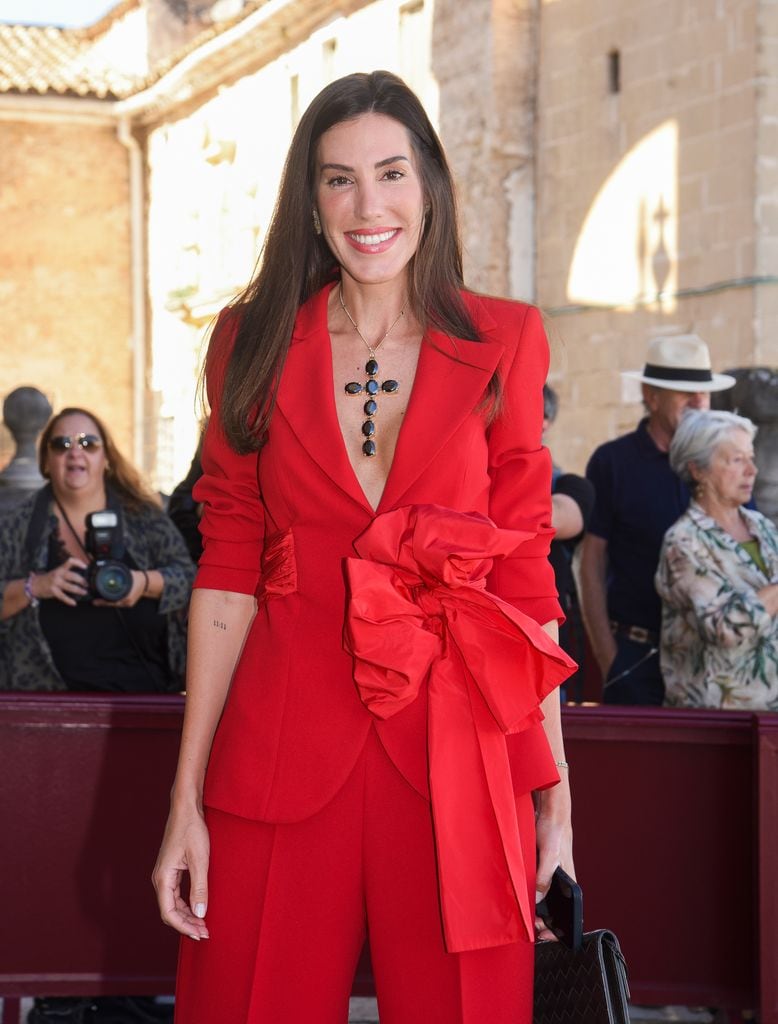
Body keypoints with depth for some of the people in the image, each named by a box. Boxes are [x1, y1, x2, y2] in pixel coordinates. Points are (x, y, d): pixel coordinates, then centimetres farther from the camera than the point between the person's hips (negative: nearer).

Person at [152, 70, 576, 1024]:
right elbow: (227, 570, 5)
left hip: (457, 754, 0)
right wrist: (186, 799, -1)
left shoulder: (503, 344, 6)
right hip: (283, 755, 1)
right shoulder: (253, 342, 7)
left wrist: (556, 799, -1)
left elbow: (526, 578, 4)